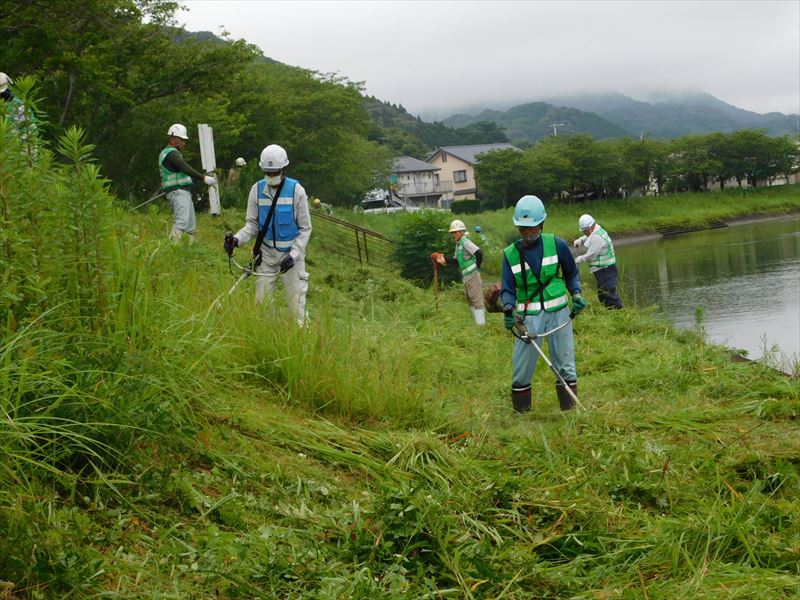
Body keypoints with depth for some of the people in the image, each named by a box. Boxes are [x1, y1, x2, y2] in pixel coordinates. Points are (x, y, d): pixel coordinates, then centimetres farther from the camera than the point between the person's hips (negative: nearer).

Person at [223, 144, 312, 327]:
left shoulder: (296, 190, -12)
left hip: (292, 252, -3)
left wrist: (293, 256, -16)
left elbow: (305, 229, -6)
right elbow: (252, 224, 1)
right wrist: (236, 239, -18)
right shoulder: (257, 189, -5)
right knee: (262, 300, 6)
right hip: (266, 252, 3)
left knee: (296, 302, 0)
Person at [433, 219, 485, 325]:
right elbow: (456, 261, 16)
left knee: (477, 301, -7)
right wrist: (444, 259, 4)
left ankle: (481, 324, -6)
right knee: (470, 301, 18)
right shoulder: (458, 244, 13)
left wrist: (477, 266, -16)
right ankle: (478, 323, 27)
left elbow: (479, 253, -26)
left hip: (472, 276, -10)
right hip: (466, 277, 10)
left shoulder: (465, 242, -16)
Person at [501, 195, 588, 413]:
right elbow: (508, 289, -1)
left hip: (558, 312, 0)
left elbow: (571, 273, 11)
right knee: (521, 369, 1)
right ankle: (520, 414, 14)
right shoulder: (510, 254, -1)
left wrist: (576, 294, -5)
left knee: (565, 366, 6)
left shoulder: (557, 245, -3)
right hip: (528, 315, 0)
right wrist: (508, 309, -20)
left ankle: (570, 410, 16)